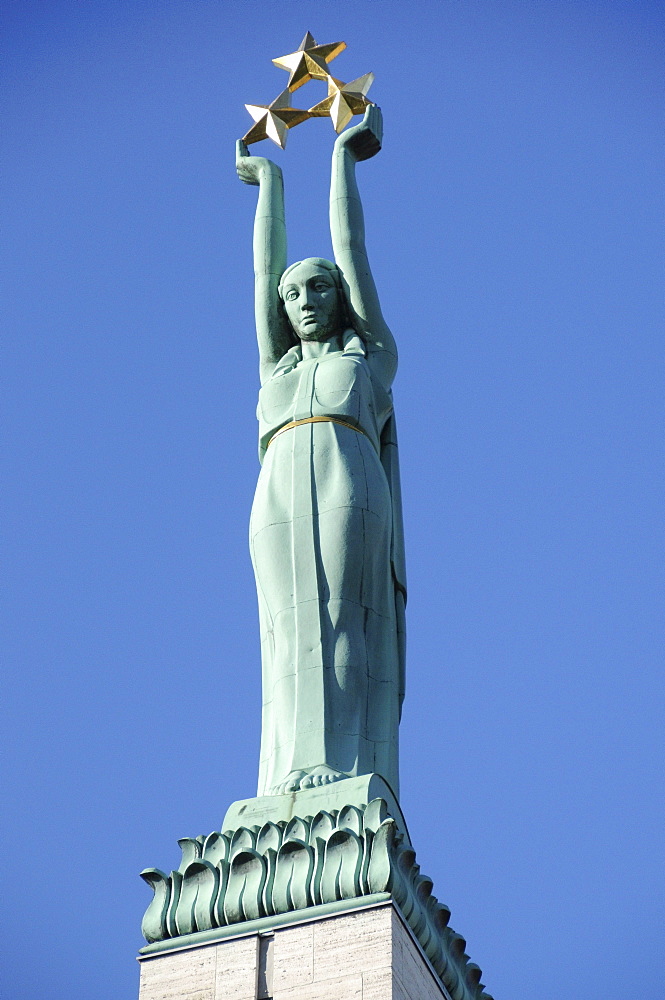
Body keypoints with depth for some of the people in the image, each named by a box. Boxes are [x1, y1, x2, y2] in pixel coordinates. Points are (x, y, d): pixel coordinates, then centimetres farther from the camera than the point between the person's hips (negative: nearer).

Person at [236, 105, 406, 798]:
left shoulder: (373, 352, 25)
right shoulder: (278, 366, 32)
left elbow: (349, 244, 28)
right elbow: (266, 263, 36)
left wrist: (344, 156, 36)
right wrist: (271, 181, 45)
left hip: (352, 494, -2)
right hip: (279, 505, 3)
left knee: (344, 636, -15)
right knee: (295, 644, -10)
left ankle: (344, 782, -26)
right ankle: (292, 792, -21)